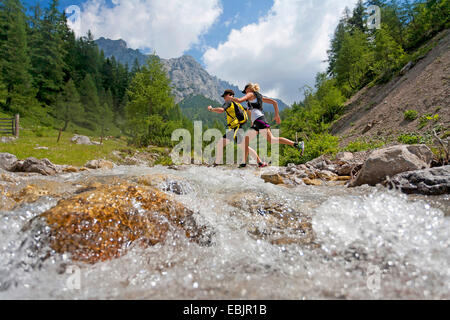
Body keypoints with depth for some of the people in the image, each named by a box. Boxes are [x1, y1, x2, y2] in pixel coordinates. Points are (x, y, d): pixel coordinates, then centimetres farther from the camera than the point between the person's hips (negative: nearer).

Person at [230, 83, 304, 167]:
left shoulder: (251, 94, 9)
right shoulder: (260, 96, 30)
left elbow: (239, 100, -5)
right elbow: (274, 102, 24)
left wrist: (231, 98, 15)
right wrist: (277, 115, 21)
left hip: (259, 119, -10)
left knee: (272, 140, -18)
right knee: (246, 140, 8)